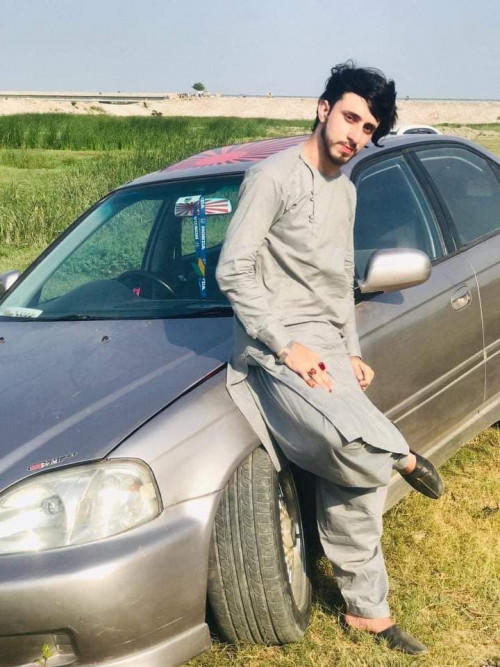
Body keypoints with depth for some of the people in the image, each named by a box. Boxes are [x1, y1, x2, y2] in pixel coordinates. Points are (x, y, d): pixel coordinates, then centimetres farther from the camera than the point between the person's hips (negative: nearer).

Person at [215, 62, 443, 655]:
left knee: (354, 481, 7)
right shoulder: (275, 176, -9)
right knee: (359, 451, -30)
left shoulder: (345, 191, 18)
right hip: (278, 350, -8)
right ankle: (402, 458, 6)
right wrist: (287, 346, -18)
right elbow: (233, 271, -16)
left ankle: (366, 610, 23)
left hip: (329, 352, 8)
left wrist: (351, 351, 17)